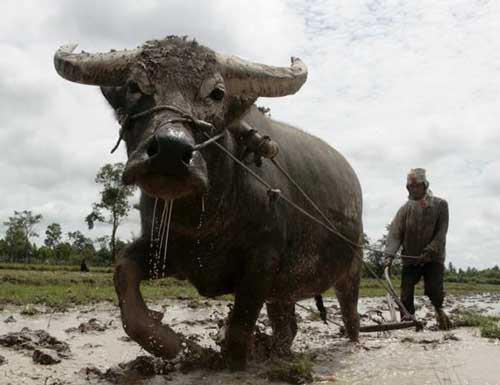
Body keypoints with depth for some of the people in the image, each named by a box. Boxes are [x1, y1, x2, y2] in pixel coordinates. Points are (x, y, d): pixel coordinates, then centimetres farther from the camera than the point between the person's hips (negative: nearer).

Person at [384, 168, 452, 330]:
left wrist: (429, 251, -17)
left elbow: (441, 232, -7)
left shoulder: (440, 205, -1)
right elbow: (395, 232, -8)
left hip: (434, 257, -1)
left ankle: (438, 308, 26)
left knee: (435, 290, -5)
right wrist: (390, 254, -21)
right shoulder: (405, 208, 1)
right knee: (406, 294, -3)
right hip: (410, 258, 1)